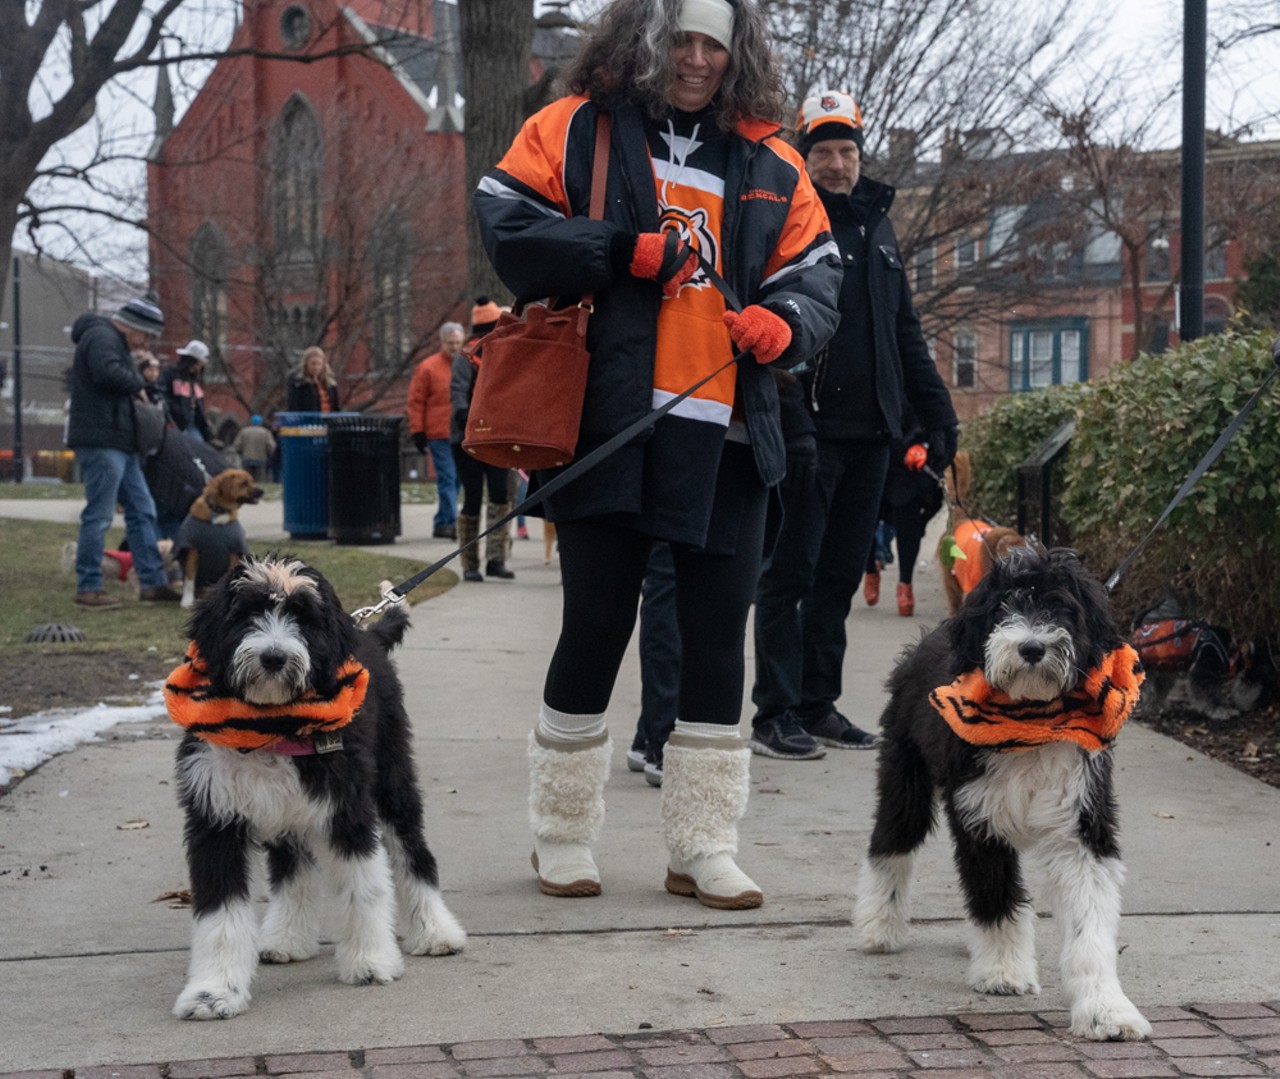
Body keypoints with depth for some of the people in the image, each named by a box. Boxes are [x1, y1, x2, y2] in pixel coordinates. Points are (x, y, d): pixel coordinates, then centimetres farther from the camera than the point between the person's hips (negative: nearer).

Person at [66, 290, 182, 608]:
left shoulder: (116, 343, 23)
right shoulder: (101, 337, -11)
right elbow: (108, 373, -28)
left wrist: (134, 363, 5)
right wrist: (137, 384, -12)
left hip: (118, 443, 11)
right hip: (101, 442, -11)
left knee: (142, 512, 11)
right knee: (99, 516, -7)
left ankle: (152, 582, 13)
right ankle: (87, 588, -1)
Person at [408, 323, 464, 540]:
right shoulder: (428, 368, 0)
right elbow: (416, 402, 0)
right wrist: (417, 432, -5)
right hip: (440, 436, -4)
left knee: (452, 480, 8)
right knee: (448, 479, -7)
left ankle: (441, 523, 17)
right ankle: (450, 522, -7)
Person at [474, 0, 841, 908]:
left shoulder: (769, 161, 14)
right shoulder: (577, 129, 4)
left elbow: (816, 273, 13)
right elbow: (507, 227, -5)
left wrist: (784, 322, -9)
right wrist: (625, 252, -14)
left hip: (728, 438, 4)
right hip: (608, 427, -3)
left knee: (717, 640, 6)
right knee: (597, 628, 3)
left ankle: (704, 850, 15)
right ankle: (563, 840, 19)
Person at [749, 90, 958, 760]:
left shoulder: (877, 227, 19)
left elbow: (905, 332, 24)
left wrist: (937, 413, 19)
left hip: (870, 430, 7)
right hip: (811, 427, -7)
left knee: (840, 574, 10)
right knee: (791, 572, -3)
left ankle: (819, 706, 18)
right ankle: (775, 714, 1)